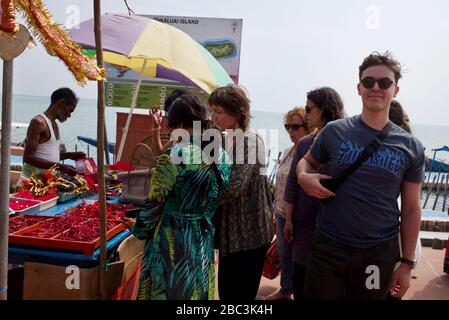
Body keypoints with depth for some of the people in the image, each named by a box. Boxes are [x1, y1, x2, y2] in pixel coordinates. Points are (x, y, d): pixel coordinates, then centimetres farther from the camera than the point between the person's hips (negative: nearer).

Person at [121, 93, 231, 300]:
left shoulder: (173, 157, -20)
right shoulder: (222, 156, -2)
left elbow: (155, 204, -13)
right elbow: (217, 201, 6)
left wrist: (138, 227, 5)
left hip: (172, 242, -5)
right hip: (203, 243, 6)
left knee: (168, 290, 13)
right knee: (197, 289, 21)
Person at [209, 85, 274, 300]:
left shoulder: (250, 140, -16)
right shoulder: (225, 139, 9)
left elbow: (233, 187, -25)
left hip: (249, 234, -8)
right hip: (231, 232, 8)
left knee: (240, 294, 3)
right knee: (226, 291, 18)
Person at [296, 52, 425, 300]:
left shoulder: (411, 147, 0)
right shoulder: (334, 131, -3)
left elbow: (411, 209, 4)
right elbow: (307, 161, 13)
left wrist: (407, 263, 2)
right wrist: (303, 177, -11)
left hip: (380, 253, 1)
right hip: (328, 247, 0)